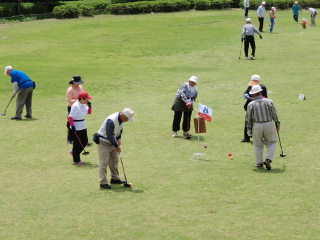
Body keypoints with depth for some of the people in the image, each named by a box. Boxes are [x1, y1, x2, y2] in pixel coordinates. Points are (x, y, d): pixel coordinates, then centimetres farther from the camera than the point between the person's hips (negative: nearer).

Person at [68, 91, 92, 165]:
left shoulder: (83, 105, 7)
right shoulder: (75, 106, -20)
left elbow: (89, 112, 19)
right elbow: (70, 117, -21)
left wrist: (89, 106, 1)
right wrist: (72, 126, -23)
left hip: (83, 126, 9)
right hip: (76, 127, -9)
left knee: (85, 141, 15)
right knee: (77, 143, -1)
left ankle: (73, 152, 34)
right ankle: (76, 160, 10)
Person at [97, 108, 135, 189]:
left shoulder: (122, 119, -4)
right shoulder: (111, 121, -32)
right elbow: (109, 135, -29)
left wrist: (119, 139, -2)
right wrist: (116, 146, -22)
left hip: (112, 142, 9)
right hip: (104, 142, -9)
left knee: (115, 160, 15)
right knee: (104, 162, -8)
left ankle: (115, 178, 27)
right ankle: (103, 182, -6)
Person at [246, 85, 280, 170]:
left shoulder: (251, 104, -2)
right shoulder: (269, 101, -1)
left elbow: (248, 119, 1)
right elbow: (274, 114, 4)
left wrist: (249, 130, 9)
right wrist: (277, 124, 14)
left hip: (256, 126, 0)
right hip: (268, 125, 0)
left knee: (258, 145, 11)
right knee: (271, 142, 14)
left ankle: (259, 163, 14)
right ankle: (268, 159, -2)